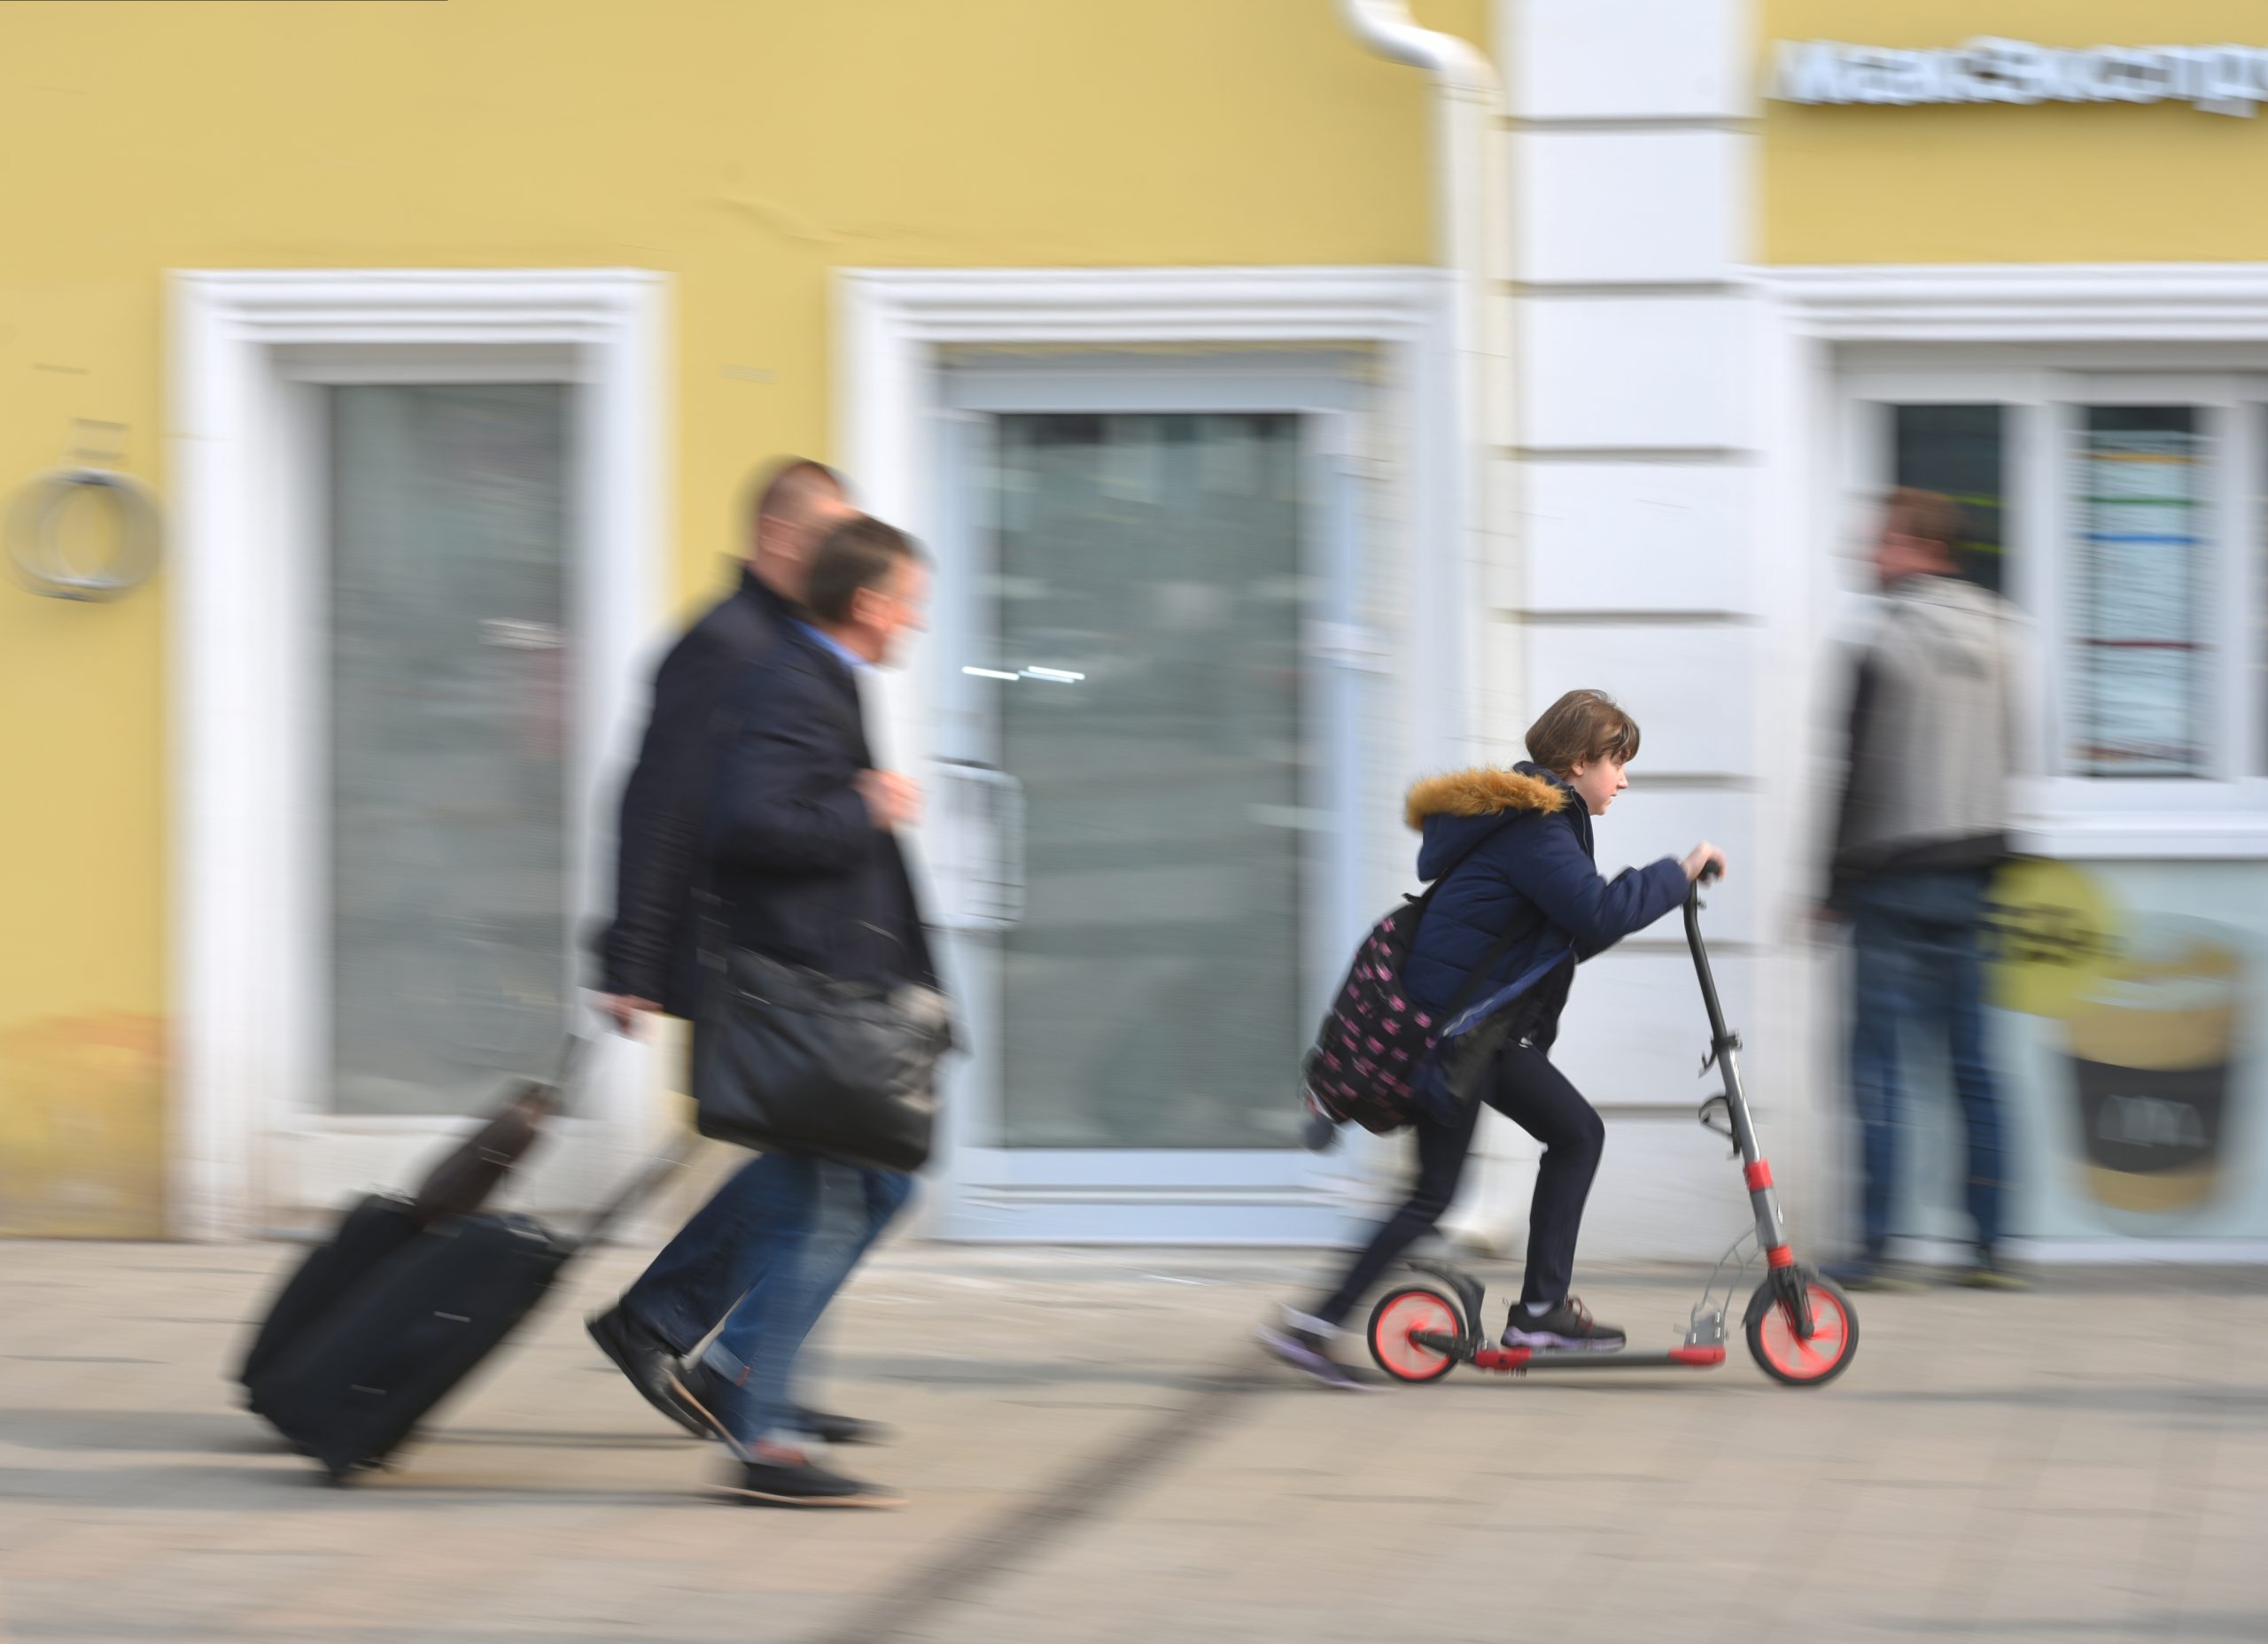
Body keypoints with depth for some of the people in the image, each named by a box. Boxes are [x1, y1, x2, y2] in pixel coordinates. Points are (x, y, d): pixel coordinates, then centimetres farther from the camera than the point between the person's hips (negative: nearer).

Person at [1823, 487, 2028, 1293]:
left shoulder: (1888, 646, -10)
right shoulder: (2002, 637, 7)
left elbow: (1862, 772, -8)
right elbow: (2013, 753, 12)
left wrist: (1836, 884, -1)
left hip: (1896, 873, -6)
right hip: (1972, 867, 6)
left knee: (1878, 1060, -3)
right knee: (1972, 1064, 10)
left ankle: (1876, 1248, -8)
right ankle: (1990, 1247, 9)